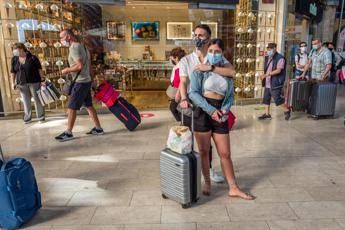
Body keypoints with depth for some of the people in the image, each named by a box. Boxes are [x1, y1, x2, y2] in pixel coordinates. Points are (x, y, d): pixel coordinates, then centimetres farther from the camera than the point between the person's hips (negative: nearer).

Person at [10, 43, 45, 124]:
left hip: (34, 82, -3)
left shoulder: (32, 57, -7)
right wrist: (13, 82, 5)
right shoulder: (14, 59, 4)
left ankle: (41, 117, 13)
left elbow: (39, 69, -4)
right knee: (26, 101, 8)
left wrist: (42, 79, -7)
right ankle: (27, 118, 20)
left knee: (37, 100, 3)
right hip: (22, 84, 4)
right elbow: (13, 72, 10)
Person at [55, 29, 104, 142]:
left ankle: (68, 133, 3)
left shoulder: (74, 47, -14)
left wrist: (67, 70, -11)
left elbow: (80, 66, -25)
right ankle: (98, 128, 17)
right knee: (89, 106, 13)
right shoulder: (82, 46, 15)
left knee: (71, 107, -4)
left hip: (80, 82, -10)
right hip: (87, 80, 10)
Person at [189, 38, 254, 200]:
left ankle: (233, 188, 18)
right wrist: (211, 110, -18)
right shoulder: (200, 70, -1)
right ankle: (207, 183, 28)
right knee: (204, 151, 8)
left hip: (220, 115, 3)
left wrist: (225, 109, -9)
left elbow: (231, 95, 11)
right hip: (203, 113, -2)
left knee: (225, 154, 7)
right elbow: (193, 93, -11)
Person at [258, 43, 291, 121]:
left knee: (278, 99, -3)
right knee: (266, 99, 10)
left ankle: (287, 110, 18)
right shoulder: (267, 58, 13)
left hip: (275, 83, -8)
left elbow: (278, 70, -20)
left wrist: (266, 74, -23)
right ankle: (267, 114, 20)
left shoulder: (280, 58, -12)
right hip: (267, 83, 8)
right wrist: (263, 75, 4)